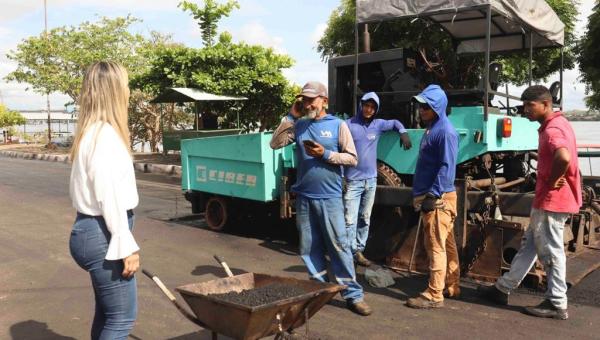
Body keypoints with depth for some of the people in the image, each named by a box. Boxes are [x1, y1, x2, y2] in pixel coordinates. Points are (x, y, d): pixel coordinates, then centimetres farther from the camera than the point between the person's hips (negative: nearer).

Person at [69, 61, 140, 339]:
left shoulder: (92, 132, 12)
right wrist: (126, 245, -17)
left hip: (93, 231, 10)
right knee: (121, 317, -2)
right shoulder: (105, 134, -18)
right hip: (101, 234, -10)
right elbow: (109, 196, -21)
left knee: (107, 313, 18)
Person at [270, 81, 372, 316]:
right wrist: (290, 117, -5)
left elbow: (352, 158, -3)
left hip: (329, 197, -4)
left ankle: (353, 294, 5)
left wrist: (325, 154, -15)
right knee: (309, 247, 10)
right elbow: (275, 143, -1)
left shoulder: (338, 125, -1)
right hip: (303, 197, 4)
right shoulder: (298, 126, 8)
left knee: (339, 245, -2)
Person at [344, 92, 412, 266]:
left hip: (371, 180, 5)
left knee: (365, 219, 12)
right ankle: (350, 253, -3)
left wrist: (403, 132, 3)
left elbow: (395, 122, 25)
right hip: (353, 180, -5)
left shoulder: (378, 124, 6)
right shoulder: (349, 125, -7)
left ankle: (359, 250, 22)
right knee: (350, 220, -8)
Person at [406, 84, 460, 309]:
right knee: (446, 245, 17)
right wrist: (423, 195, 21)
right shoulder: (431, 129, 16)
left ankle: (434, 295, 1)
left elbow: (446, 168, -21)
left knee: (436, 247, -5)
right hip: (431, 196, 10)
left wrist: (432, 196, -22)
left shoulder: (445, 131, -15)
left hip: (438, 198, -10)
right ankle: (451, 287, 27)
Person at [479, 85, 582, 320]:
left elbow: (564, 157, -39)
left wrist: (552, 182, -23)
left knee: (550, 252, -1)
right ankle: (503, 289, 24)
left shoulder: (553, 129, -20)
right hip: (546, 200, 11)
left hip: (552, 200, -11)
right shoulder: (553, 125, 13)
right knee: (529, 245, 15)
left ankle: (557, 304, 10)